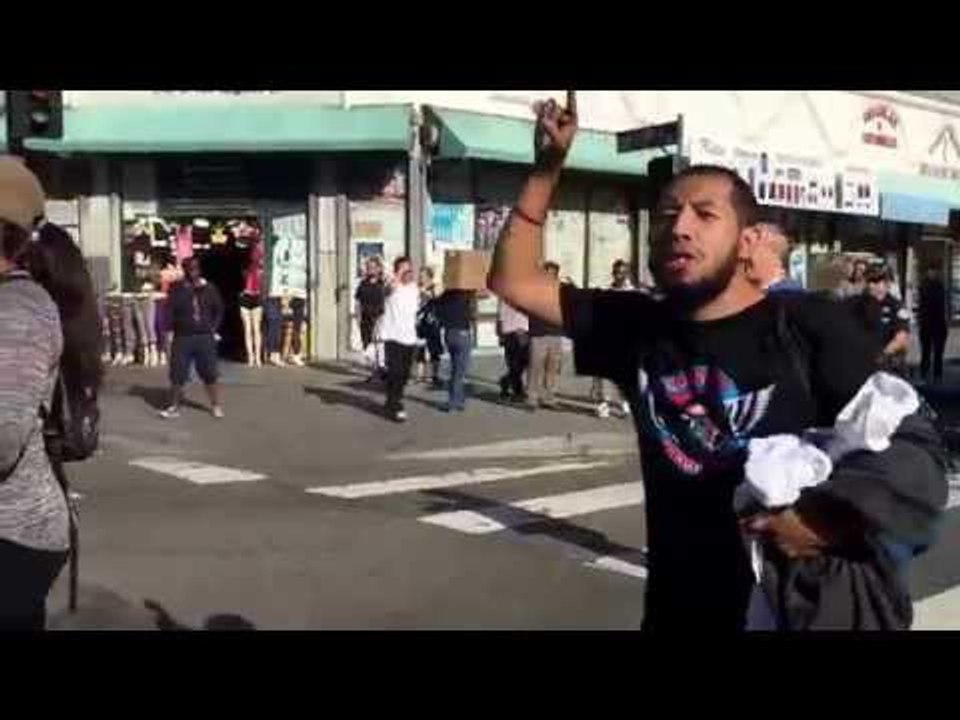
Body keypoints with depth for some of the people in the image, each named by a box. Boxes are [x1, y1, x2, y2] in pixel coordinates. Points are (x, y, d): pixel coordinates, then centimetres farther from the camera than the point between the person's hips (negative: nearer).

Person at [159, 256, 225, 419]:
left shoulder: (209, 288, 3)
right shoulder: (177, 290, -2)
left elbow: (219, 310, 11)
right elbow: (169, 312, -3)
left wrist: (213, 328, 4)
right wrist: (170, 329, -12)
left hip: (205, 338, 1)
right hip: (182, 338, -1)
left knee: (210, 374, 6)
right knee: (177, 375, 3)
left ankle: (216, 405, 20)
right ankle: (174, 407, 16)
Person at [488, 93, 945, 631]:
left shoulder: (813, 325, -9)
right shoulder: (637, 327, 2)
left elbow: (914, 449, -9)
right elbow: (513, 281, 5)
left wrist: (834, 517, -26)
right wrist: (548, 166, -2)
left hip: (814, 608, -4)